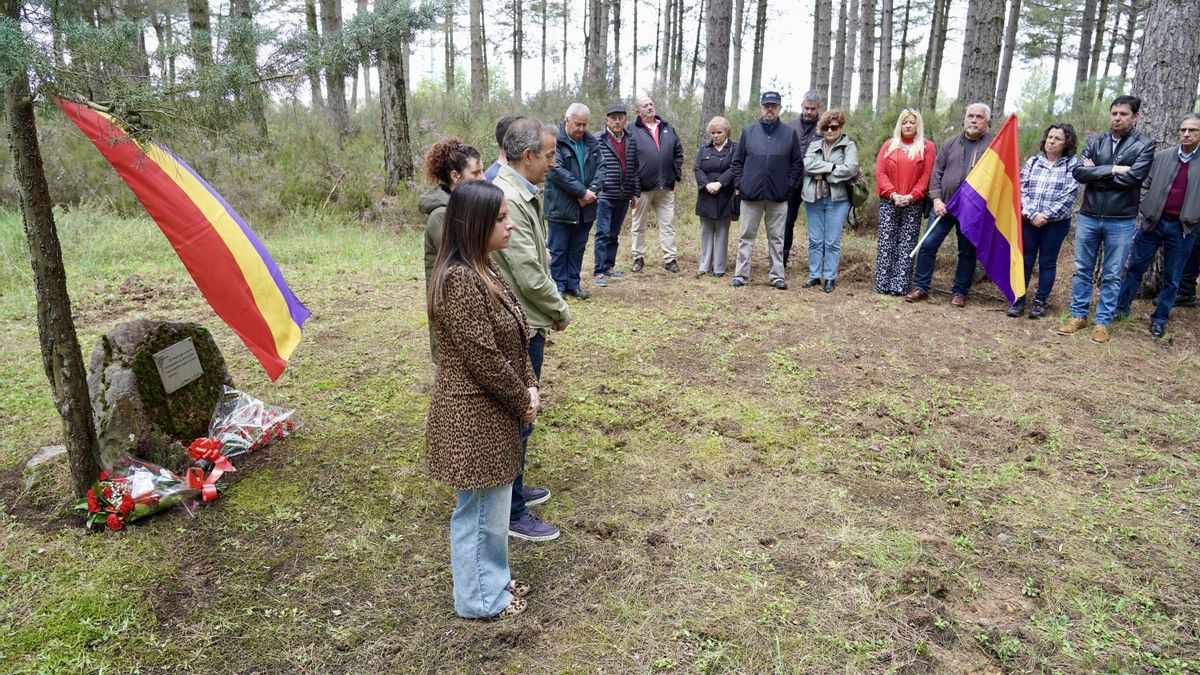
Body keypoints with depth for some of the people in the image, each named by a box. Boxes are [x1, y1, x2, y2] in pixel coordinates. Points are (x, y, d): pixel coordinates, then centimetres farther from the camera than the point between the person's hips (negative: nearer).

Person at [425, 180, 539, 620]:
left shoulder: (482, 269, 6)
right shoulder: (460, 280, -26)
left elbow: (513, 340, 12)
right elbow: (484, 359, -25)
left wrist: (529, 389, 2)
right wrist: (522, 402, -12)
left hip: (494, 412, 10)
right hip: (474, 417, -10)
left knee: (493, 504, 24)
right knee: (480, 509, 9)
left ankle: (493, 577, 43)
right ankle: (480, 599, 29)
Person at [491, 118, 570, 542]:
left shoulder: (521, 193, 11)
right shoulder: (509, 200, -23)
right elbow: (530, 276, -24)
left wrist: (553, 306, 9)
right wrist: (561, 311, -9)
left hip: (524, 324, 10)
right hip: (519, 330, -10)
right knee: (517, 420, 2)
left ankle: (512, 490, 39)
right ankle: (513, 513, 16)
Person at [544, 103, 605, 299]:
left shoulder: (592, 143, 10)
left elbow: (601, 167, 6)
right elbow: (557, 171, -20)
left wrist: (592, 190, -12)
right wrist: (582, 192, -19)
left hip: (585, 207, 6)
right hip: (561, 207, -6)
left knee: (578, 248, 13)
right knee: (558, 249, 4)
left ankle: (573, 283, 23)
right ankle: (559, 285, 14)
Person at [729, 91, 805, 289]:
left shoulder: (790, 133, 5)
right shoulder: (748, 131, 5)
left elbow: (797, 163, 7)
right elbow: (737, 160, 8)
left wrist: (789, 185, -3)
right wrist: (740, 183, -2)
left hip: (778, 196, 0)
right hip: (751, 193, 0)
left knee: (776, 238, 7)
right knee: (746, 236, 4)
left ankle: (777, 275, 14)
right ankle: (741, 274, 11)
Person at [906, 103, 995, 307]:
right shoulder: (950, 143, 8)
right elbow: (937, 172, 6)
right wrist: (936, 198, -5)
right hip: (944, 206, 2)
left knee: (968, 252, 7)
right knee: (928, 245, -1)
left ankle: (960, 291, 19)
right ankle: (921, 287, 9)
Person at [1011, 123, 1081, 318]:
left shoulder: (1073, 165, -1)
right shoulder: (1032, 162, 7)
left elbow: (1069, 196, -9)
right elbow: (1022, 190, -1)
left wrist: (1047, 216, -14)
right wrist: (1032, 215, -13)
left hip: (1056, 223, -2)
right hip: (1029, 220, 2)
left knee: (1047, 262, 7)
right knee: (1025, 260, 4)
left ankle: (1040, 301, 16)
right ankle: (1019, 300, 11)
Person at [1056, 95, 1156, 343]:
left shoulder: (1145, 144, -3)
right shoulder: (1095, 142, 5)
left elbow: (1134, 176, -16)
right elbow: (1078, 172, -8)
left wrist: (1096, 173, -10)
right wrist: (1112, 170, -17)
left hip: (1121, 221, -2)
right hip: (1088, 217, 3)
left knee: (1112, 275, 6)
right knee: (1082, 270, 10)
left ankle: (1102, 322, 15)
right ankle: (1078, 316, 21)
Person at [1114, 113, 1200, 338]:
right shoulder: (1162, 156, 1)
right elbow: (1146, 185, 8)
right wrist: (1144, 210, -2)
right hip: (1153, 222, 1)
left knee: (1172, 278, 8)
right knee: (1136, 267, 10)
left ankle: (1160, 319, 20)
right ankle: (1121, 307, 23)